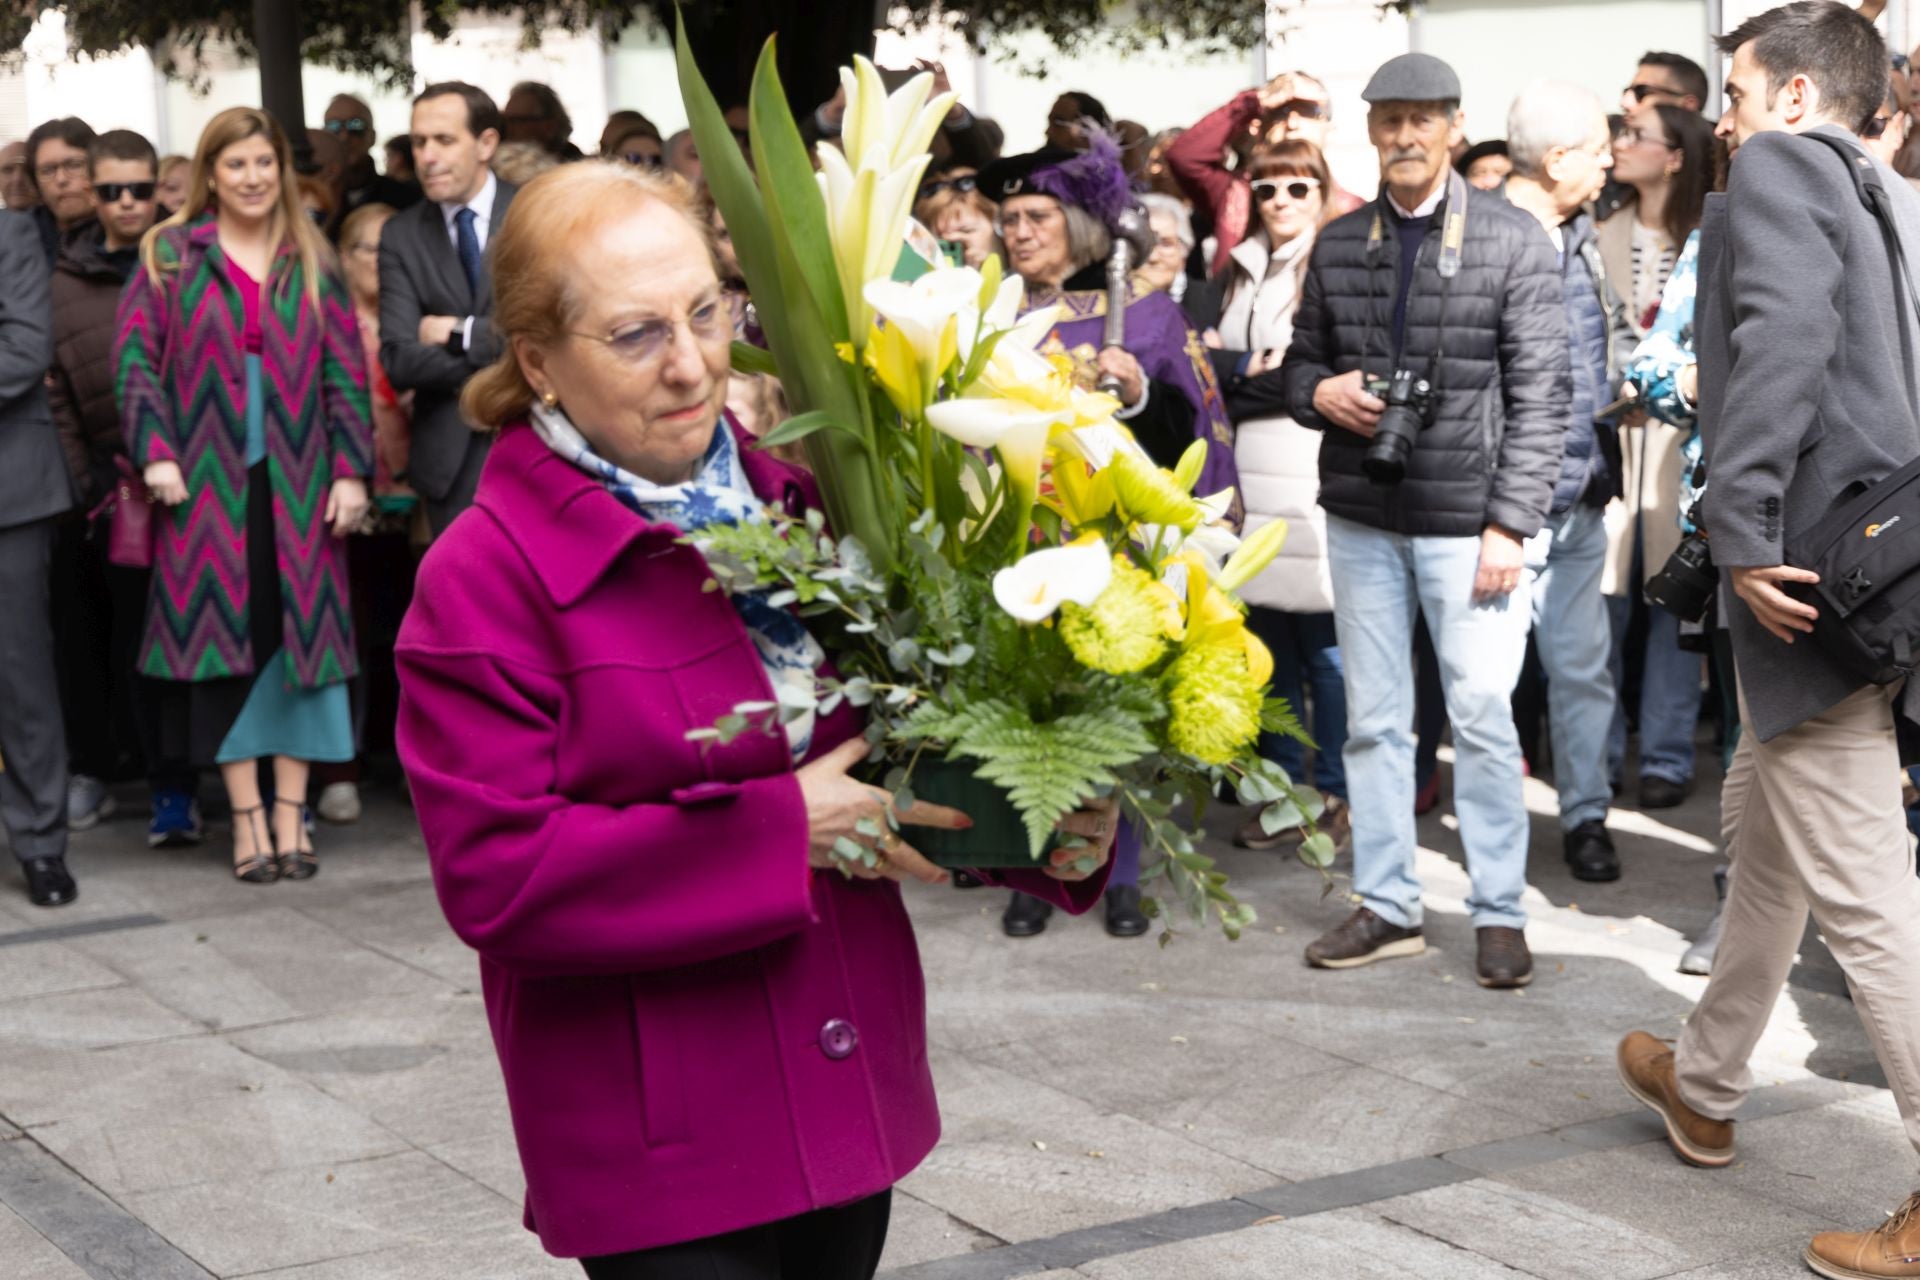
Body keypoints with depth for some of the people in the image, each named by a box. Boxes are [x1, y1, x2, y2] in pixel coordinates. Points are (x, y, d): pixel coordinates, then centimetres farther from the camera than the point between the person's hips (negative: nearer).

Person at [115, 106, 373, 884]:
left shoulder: (311, 260, 9)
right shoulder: (169, 254, 5)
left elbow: (345, 368, 5)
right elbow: (135, 353, 0)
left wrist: (351, 469, -3)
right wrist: (157, 452, -11)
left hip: (298, 482, 2)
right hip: (206, 481, -1)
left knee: (299, 635, 2)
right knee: (221, 640, 0)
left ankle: (290, 814, 9)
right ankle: (246, 818, 5)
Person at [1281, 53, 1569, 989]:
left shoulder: (1514, 242, -5)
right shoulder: (1337, 245, 7)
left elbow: (1540, 396, -7)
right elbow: (1299, 362, 16)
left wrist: (1509, 525, -14)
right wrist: (1320, 391, -8)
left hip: (1466, 519, -4)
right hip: (1361, 517, 4)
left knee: (1482, 717, -1)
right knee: (1373, 719, 9)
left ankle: (1499, 912, 10)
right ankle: (1387, 906, 19)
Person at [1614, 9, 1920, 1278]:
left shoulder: (1778, 165, -4)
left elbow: (1783, 337, -21)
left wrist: (1744, 531, -22)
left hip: (1811, 567, -9)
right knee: (1764, 826, 24)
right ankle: (1704, 1086, 40)